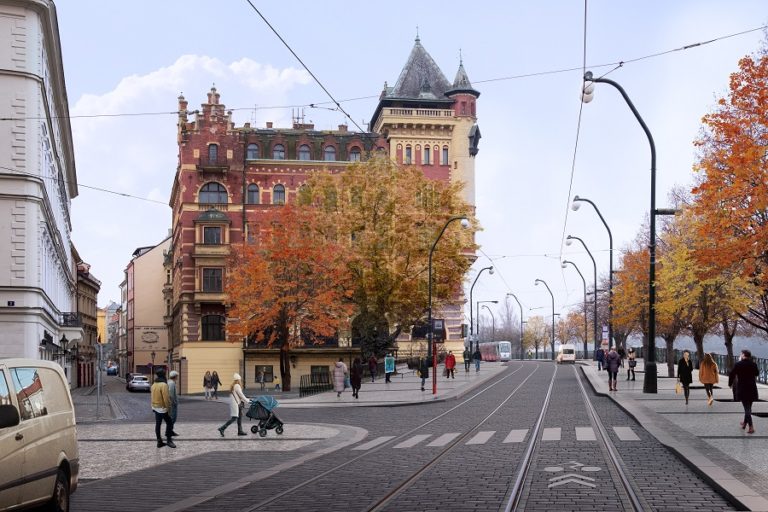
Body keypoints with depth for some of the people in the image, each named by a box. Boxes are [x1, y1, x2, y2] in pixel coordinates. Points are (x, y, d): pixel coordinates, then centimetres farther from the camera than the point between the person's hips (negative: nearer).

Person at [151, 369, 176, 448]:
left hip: (155, 407, 8)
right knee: (169, 423, 3)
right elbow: (166, 398, -22)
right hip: (163, 408, -8)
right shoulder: (163, 385, -19)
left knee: (158, 424, 10)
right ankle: (168, 439, 5)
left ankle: (159, 441, 13)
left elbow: (152, 396, 14)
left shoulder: (154, 385, 8)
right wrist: (168, 407, -12)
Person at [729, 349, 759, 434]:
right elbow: (757, 373, 18)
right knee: (748, 406, 18)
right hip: (752, 389, 4)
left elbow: (731, 375, -4)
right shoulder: (753, 364, -1)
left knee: (747, 407, -2)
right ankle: (745, 423, 31)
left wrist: (730, 384, 13)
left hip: (742, 389, -4)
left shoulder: (738, 364, -11)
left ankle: (751, 427, -10)